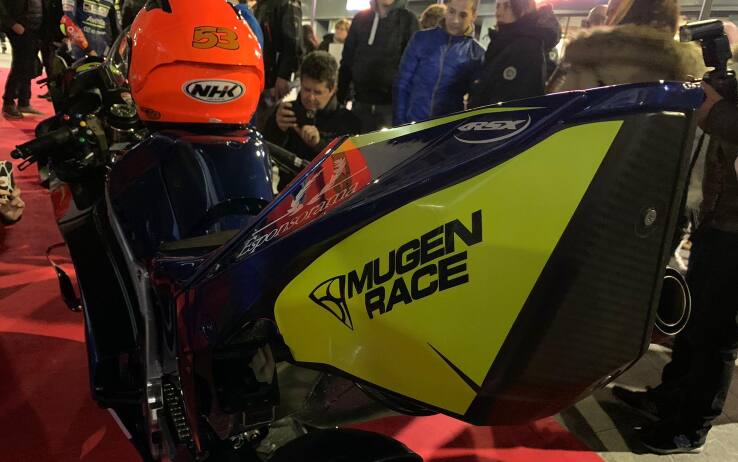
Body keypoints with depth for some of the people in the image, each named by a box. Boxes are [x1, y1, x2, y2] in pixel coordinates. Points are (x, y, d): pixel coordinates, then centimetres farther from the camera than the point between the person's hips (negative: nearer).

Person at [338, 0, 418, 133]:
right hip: (361, 102, 3)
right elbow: (347, 60, 13)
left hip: (393, 104, -3)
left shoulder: (408, 20, 1)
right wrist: (340, 97, 7)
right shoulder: (360, 18, 10)